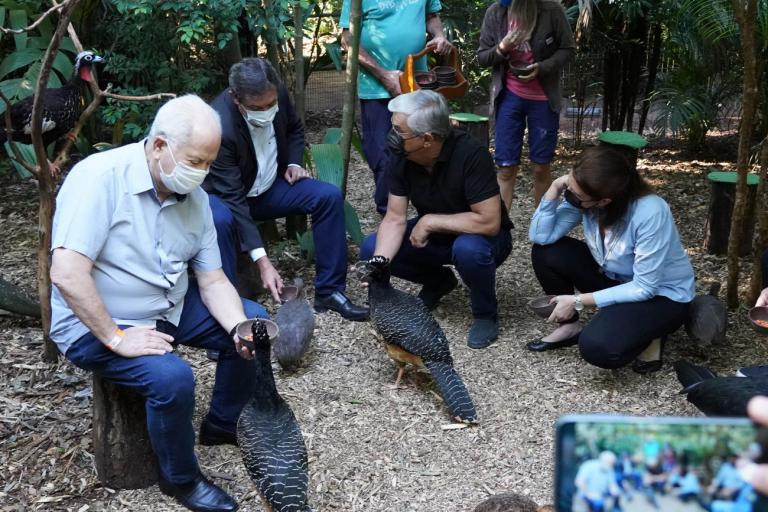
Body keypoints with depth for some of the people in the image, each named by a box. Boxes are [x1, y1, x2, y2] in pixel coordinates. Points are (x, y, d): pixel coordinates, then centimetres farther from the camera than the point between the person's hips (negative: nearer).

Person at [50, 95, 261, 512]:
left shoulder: (194, 196, -3)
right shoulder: (101, 177, -25)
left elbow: (212, 280, -1)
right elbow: (66, 274, -32)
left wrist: (240, 329, -19)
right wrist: (116, 338, -27)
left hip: (171, 307, 8)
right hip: (96, 326, -8)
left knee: (253, 321, 3)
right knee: (172, 377, -30)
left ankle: (222, 424, 24)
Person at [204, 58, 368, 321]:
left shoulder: (277, 94, -16)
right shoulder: (218, 127, -34)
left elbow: (294, 128, 10)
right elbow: (233, 198, -33)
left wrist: (294, 163, -8)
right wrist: (261, 260, -38)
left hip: (270, 187, 6)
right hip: (227, 196, -5)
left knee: (329, 196, -14)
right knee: (221, 220, -39)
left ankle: (329, 290, -6)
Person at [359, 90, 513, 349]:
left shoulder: (470, 155, -32)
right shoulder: (403, 158, -16)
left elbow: (489, 222, -34)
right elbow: (394, 220, -13)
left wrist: (430, 221, -27)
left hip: (479, 237, -5)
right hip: (434, 235, 6)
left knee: (468, 249, -39)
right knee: (371, 249, -11)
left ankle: (486, 314, -8)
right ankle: (438, 281, 14)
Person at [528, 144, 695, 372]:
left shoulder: (651, 214, -34)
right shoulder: (583, 199, -17)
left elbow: (644, 288, -28)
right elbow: (540, 236, -14)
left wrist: (578, 301, -26)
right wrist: (555, 188, -28)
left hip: (662, 294, -6)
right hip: (615, 278, 7)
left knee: (597, 347, -32)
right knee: (545, 251, -12)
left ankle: (647, 335, 0)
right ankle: (569, 325, 8)